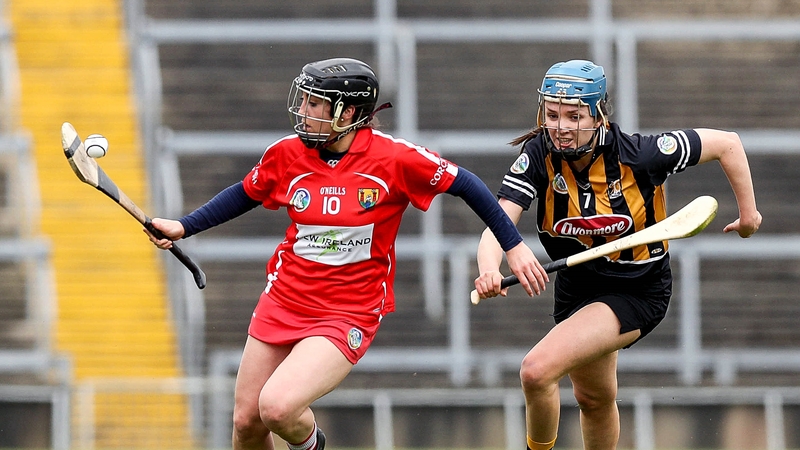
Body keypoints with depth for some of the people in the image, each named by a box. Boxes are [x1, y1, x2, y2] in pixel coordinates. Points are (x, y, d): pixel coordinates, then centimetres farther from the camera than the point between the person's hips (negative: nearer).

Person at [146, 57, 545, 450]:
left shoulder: (393, 159, -15)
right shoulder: (287, 154, -3)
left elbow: (464, 185, -4)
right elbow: (245, 195, 16)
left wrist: (513, 246, -2)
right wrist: (183, 228, 10)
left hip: (349, 314, -4)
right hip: (284, 300, 5)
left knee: (277, 407, -23)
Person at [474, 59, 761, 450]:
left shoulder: (638, 155, -26)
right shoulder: (539, 155, -19)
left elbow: (727, 143, -14)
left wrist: (749, 213, -4)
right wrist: (489, 270, -53)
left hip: (636, 293, -5)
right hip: (576, 288, 5)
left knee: (537, 370, -22)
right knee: (594, 399, 25)